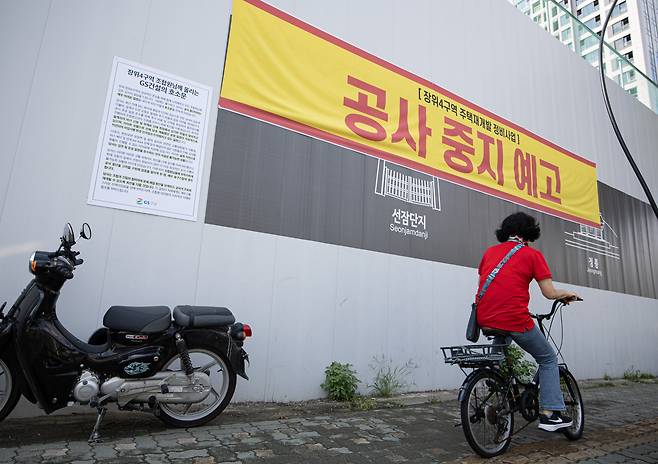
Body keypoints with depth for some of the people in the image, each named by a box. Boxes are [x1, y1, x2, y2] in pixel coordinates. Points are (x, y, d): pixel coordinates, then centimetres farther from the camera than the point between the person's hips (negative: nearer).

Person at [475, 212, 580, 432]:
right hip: (515, 320, -5)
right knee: (549, 360, 20)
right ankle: (550, 414, 14)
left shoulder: (490, 251, 15)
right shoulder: (533, 254, 3)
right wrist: (567, 294, 22)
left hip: (485, 319, 5)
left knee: (502, 338, 38)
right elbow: (549, 293, 1)